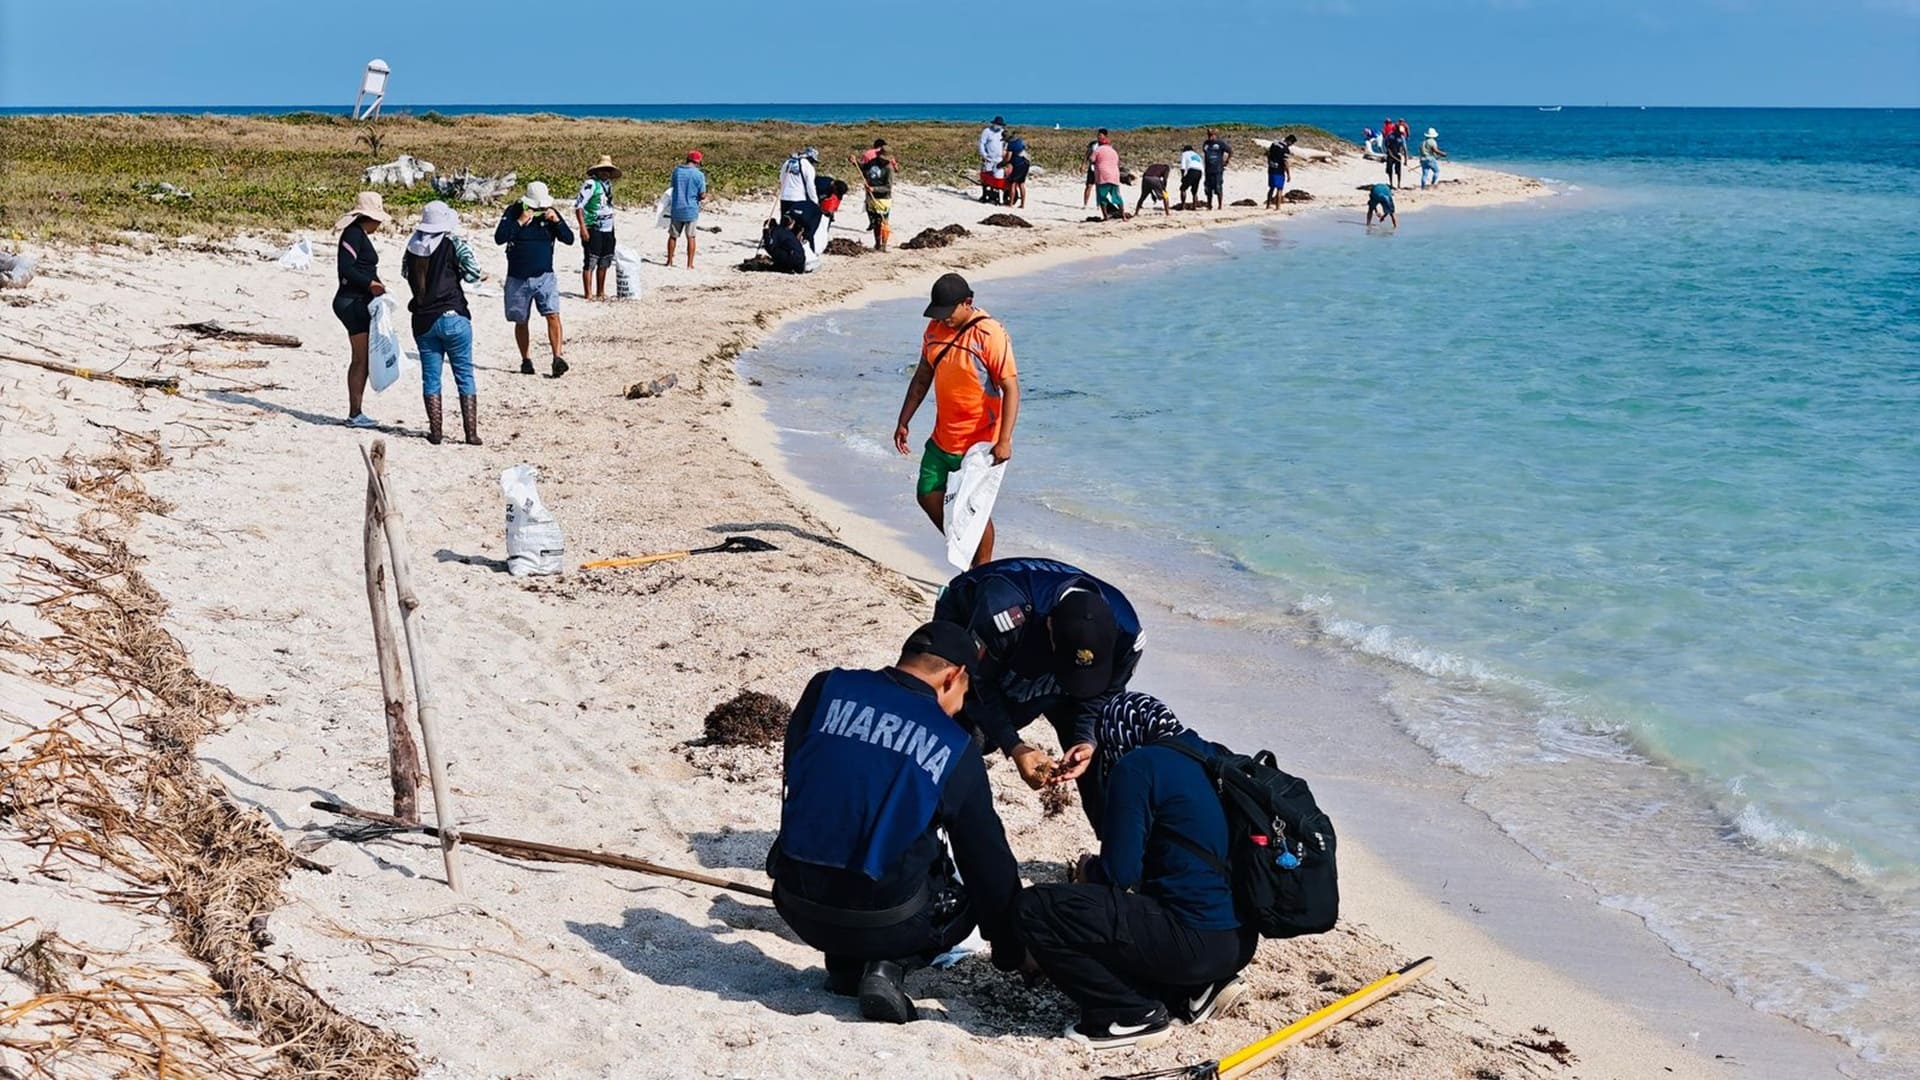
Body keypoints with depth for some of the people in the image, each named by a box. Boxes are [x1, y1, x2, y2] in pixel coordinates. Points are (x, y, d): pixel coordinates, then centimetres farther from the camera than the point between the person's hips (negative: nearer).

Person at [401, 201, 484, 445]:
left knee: (430, 377, 9)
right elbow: (474, 273, -11)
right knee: (465, 375, 3)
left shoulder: (413, 246, 3)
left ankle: (435, 432, 7)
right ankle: (471, 432, 0)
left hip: (423, 321, 4)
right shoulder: (454, 245, -10)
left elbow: (405, 272, 17)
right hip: (453, 317, -4)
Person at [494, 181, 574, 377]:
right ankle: (526, 360, 21)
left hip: (545, 277, 0)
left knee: (553, 315, -16)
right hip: (518, 278, 0)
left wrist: (557, 221, -16)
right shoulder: (513, 212, -4)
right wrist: (520, 221, -22)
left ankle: (558, 358, -20)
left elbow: (569, 239, -1)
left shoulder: (551, 213, 2)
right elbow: (499, 238, -15)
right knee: (520, 322, 8)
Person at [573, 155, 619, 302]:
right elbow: (578, 205, -14)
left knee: (604, 262, 13)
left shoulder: (608, 184, 13)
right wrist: (583, 227, -20)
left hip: (608, 229, 8)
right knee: (590, 262, -5)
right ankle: (588, 294, -3)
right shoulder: (591, 184, -11)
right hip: (593, 229, -8)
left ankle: (601, 292, 23)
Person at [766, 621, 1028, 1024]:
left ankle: (844, 964, 14)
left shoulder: (826, 689, 2)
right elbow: (987, 858, 8)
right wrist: (1013, 950, 22)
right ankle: (888, 966, 0)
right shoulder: (955, 749, 0)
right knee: (969, 898, 26)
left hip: (797, 907, 3)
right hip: (884, 922, -3)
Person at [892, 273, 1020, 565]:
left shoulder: (990, 335, -19)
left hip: (979, 443, -7)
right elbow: (922, 377, 14)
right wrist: (903, 422, 13)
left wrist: (1004, 440, -27)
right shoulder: (935, 329, 2)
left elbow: (1011, 388, -21)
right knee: (927, 495, 15)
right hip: (941, 439, 7)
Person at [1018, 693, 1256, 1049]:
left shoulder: (1138, 765, -8)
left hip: (1193, 941, -9)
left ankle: (1132, 1014, -2)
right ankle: (1198, 989, 13)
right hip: (1239, 940, 9)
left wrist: (1088, 871, 12)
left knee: (1035, 909, -8)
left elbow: (1120, 874, -11)